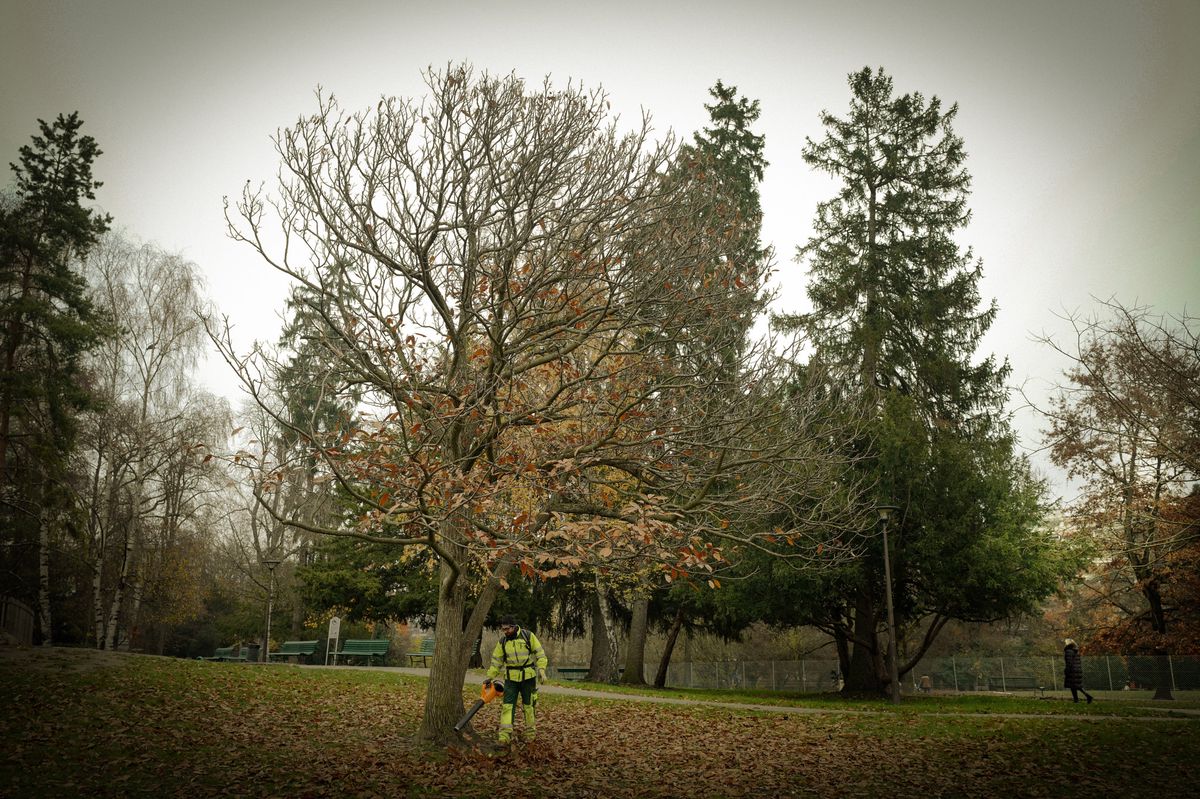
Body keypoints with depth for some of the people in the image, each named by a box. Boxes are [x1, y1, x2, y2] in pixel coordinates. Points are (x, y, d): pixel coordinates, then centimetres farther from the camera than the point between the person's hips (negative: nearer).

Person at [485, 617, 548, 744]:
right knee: (507, 705, -8)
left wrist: (541, 669, -14)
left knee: (529, 705, 7)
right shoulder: (502, 641, 1)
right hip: (511, 679, 2)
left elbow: (540, 653, -5)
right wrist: (490, 677, 4)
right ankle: (505, 735, -12)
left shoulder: (528, 636, -7)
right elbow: (496, 661, 7)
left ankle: (531, 732, 21)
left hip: (528, 677, -2)